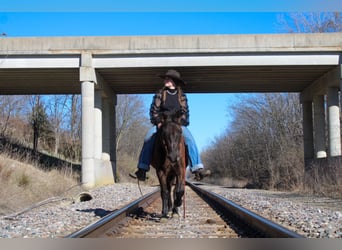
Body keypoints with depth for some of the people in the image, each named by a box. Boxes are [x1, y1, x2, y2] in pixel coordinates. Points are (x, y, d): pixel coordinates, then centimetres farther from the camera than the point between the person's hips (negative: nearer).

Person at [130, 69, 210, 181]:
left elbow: (185, 112, 5)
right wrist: (158, 122, -12)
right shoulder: (160, 94, 7)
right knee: (148, 138, -28)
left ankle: (197, 169, -30)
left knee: (189, 139, -27)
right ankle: (142, 169, -30)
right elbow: (154, 110, 4)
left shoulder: (182, 96, 8)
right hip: (161, 123, 0)